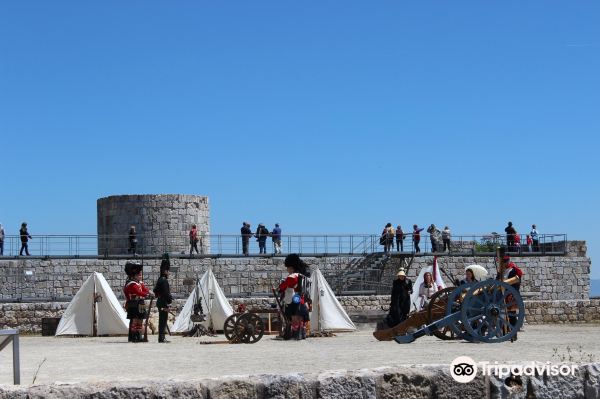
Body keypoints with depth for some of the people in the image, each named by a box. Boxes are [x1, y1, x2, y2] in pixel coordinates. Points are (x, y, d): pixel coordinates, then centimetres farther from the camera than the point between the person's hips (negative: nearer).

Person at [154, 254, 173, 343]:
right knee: (163, 320, -8)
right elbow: (166, 292, -19)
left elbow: (155, 291, 22)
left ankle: (161, 338, 15)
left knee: (162, 321, 12)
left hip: (160, 302, 10)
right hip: (164, 303, -10)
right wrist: (170, 300, -12)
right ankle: (161, 338, -8)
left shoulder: (160, 280, 15)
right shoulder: (164, 280, -16)